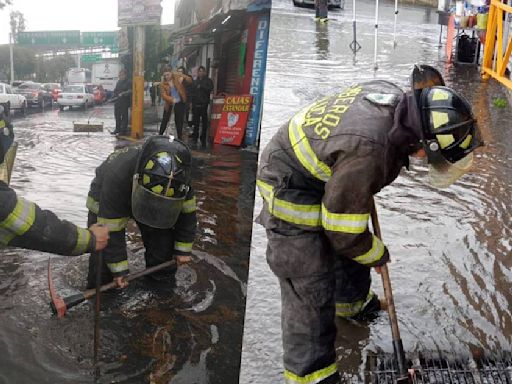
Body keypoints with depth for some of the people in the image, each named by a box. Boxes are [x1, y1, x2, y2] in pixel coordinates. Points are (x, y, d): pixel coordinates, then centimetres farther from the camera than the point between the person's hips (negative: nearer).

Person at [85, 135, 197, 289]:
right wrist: (118, 269, -26)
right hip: (106, 201, -3)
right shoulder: (116, 178, -44)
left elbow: (186, 212, -14)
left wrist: (183, 249, -6)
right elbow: (111, 230, -34)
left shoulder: (178, 176, -32)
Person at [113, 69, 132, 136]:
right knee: (117, 115, 13)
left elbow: (130, 91, -18)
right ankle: (118, 129, 24)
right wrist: (114, 97, 9)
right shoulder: (118, 82, 17)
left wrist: (123, 94, -29)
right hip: (117, 102, 8)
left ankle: (124, 130, 2)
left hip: (124, 102, -8)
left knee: (124, 116, -3)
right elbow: (115, 90, 24)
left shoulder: (128, 82, -6)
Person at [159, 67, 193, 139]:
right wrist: (172, 99, -35)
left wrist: (182, 75, -28)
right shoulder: (163, 84, -6)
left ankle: (179, 138, 16)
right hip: (169, 104, 0)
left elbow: (190, 81, -11)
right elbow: (164, 95, -17)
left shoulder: (178, 78, -5)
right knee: (165, 120, 6)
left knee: (179, 121, 7)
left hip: (179, 103, 0)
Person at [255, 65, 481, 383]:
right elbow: (345, 233, -25)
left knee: (347, 251, 26)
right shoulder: (367, 154, -38)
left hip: (320, 171, 10)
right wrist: (378, 255, -5)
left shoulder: (393, 94, -11)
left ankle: (353, 302, 55)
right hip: (291, 192, -9)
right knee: (311, 288, -4)